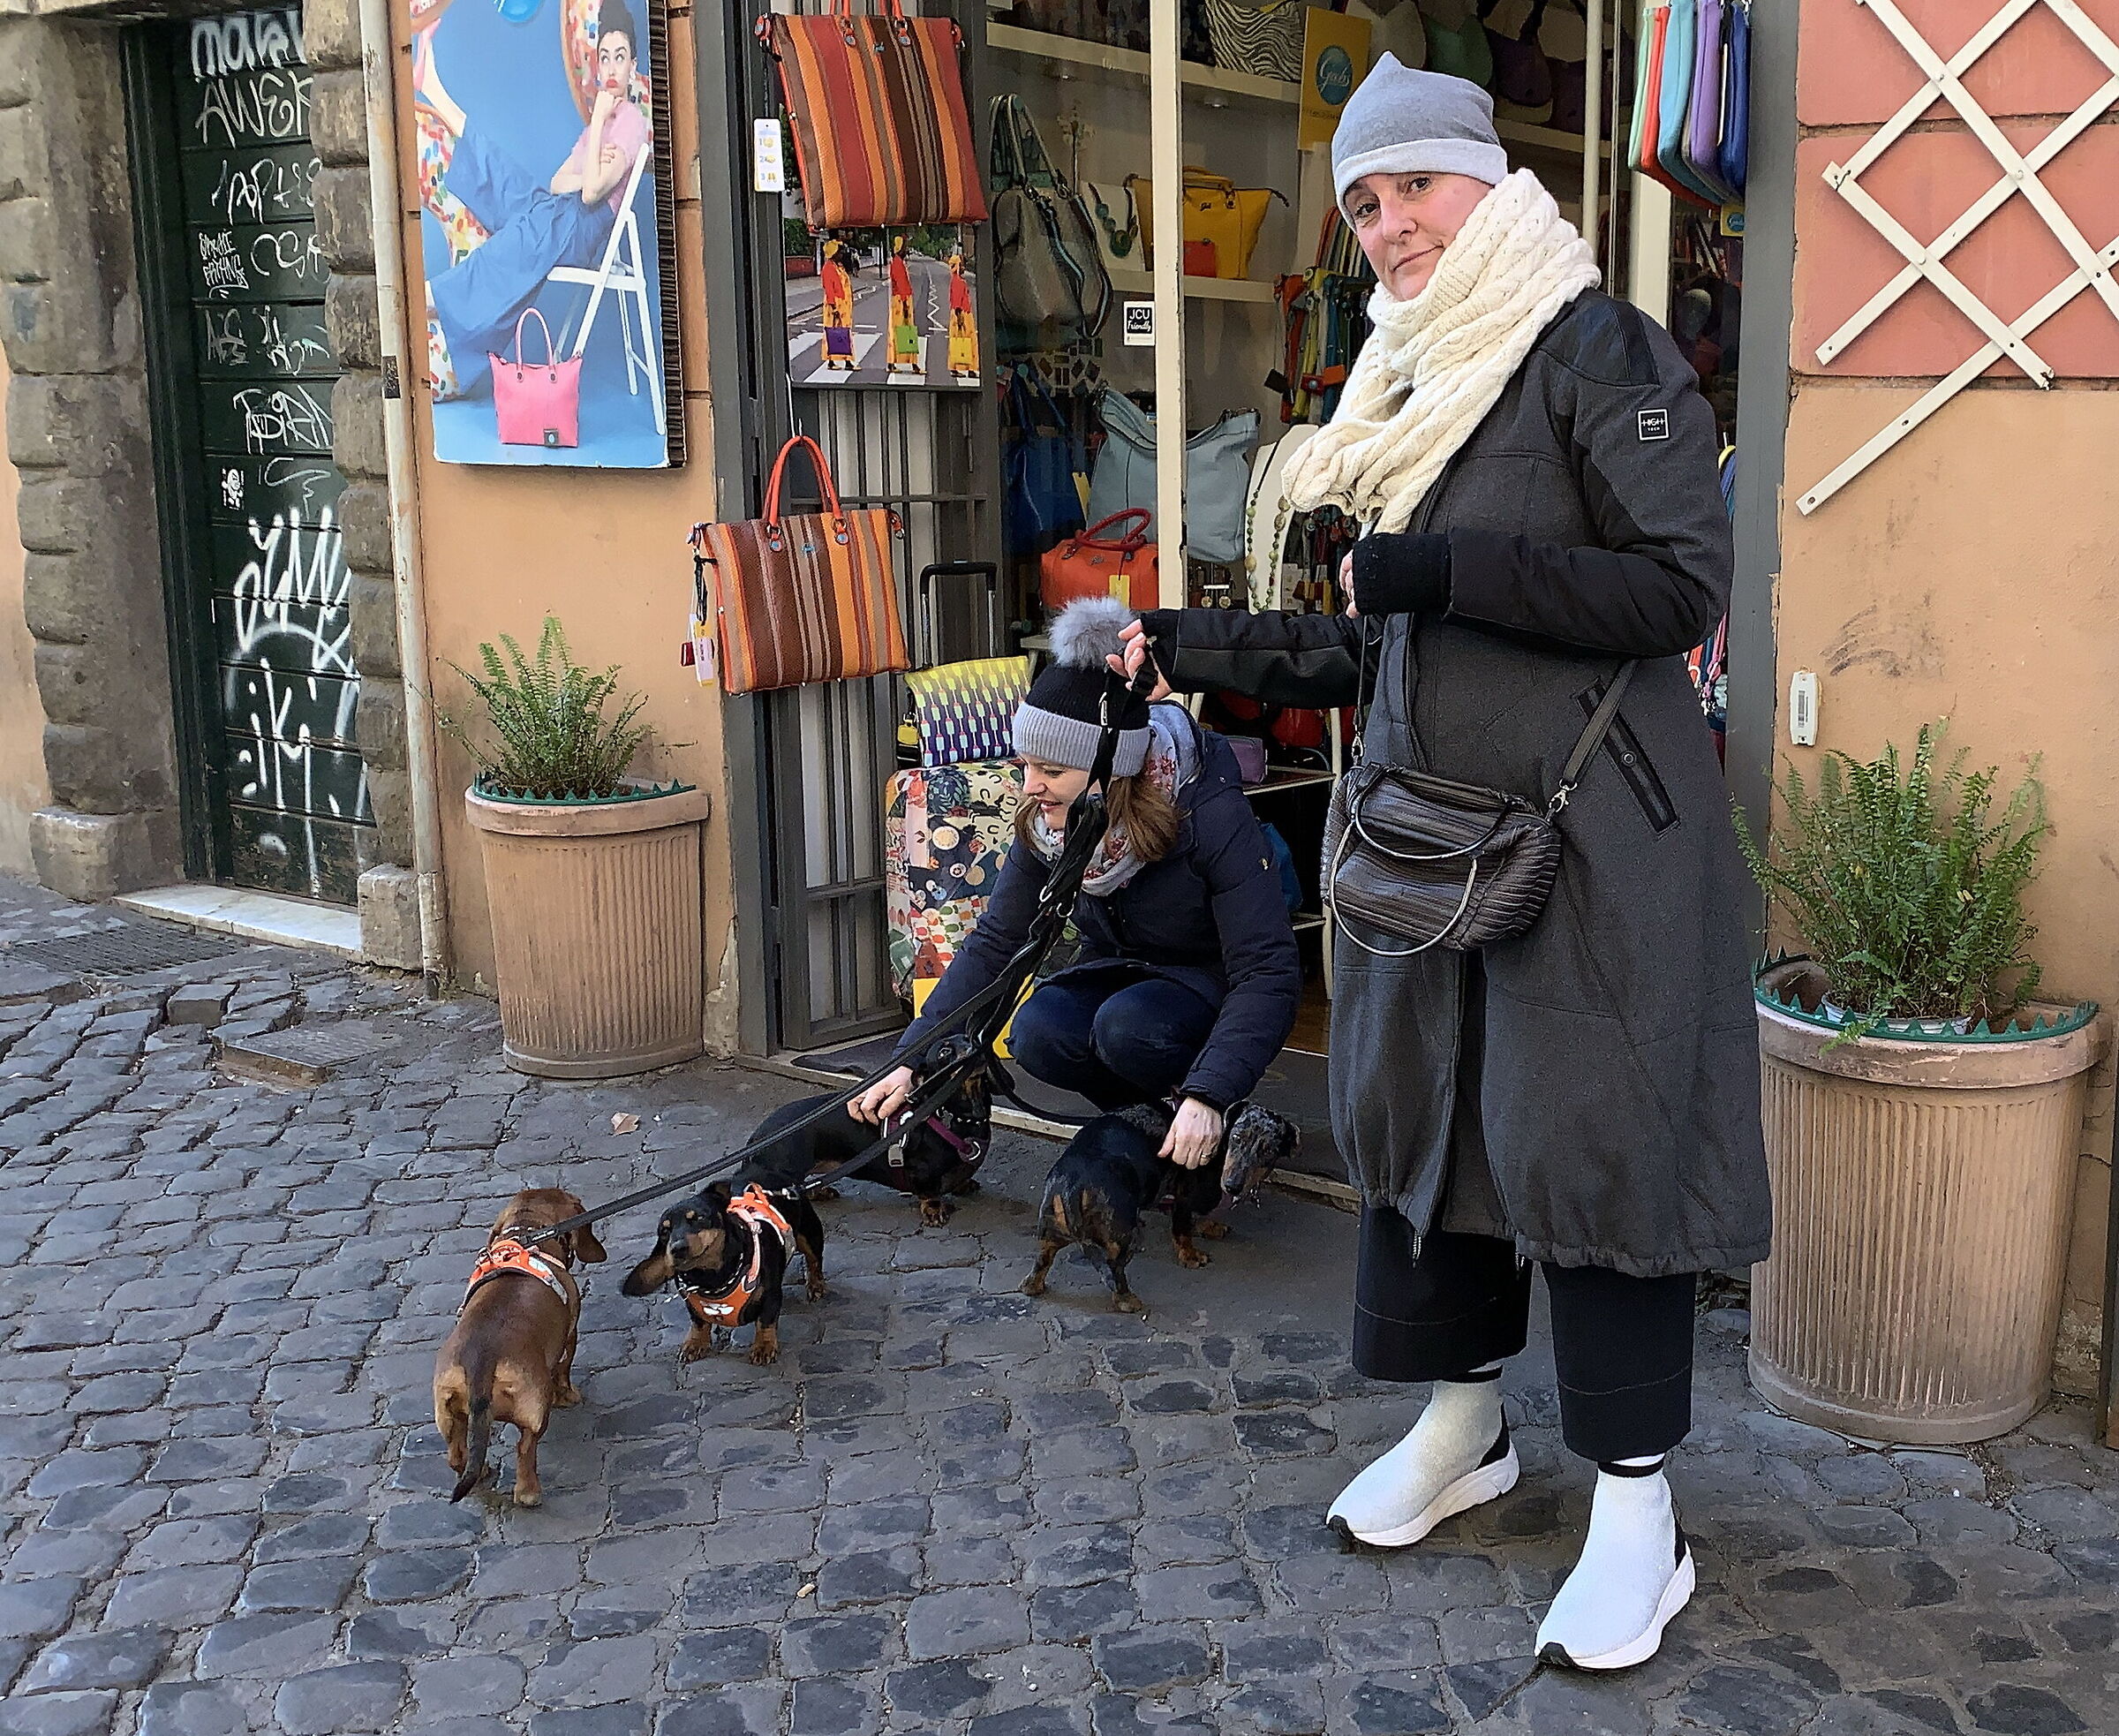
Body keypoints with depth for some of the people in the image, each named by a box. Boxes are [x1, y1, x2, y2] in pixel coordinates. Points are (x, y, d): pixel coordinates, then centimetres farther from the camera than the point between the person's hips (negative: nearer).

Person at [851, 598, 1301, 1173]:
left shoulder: (1210, 813, -28)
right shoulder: (1043, 823, -12)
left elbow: (1269, 971, -29)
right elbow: (993, 942, -5)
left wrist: (1208, 1096, -40)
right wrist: (913, 1060, -13)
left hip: (1212, 986, -4)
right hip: (1116, 972, 5)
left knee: (1126, 1025, -35)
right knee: (1039, 1033, -27)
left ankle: (1221, 1122, -8)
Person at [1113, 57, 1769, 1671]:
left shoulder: (1597, 350, -8)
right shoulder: (1407, 389, 15)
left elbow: (1686, 581, -17)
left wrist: (1453, 569, -21)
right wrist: (1199, 647, 13)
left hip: (1593, 833, -8)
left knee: (1593, 1143, -2)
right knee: (1420, 1112, 13)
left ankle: (1638, 1509, 13)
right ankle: (1464, 1428, 33)